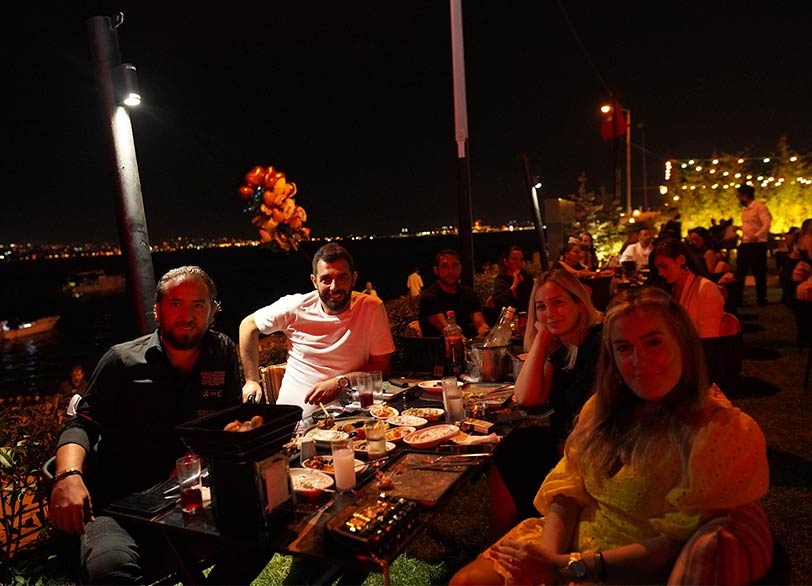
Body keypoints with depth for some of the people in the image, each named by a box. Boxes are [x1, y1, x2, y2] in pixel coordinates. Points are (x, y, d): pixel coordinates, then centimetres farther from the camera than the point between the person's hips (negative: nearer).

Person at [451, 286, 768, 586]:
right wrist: (549, 553, -16)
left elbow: (678, 543, -17)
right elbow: (568, 489, 2)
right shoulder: (602, 407, 3)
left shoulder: (724, 433, -16)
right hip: (569, 542, 6)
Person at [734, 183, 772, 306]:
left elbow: (767, 223, -23)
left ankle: (761, 299, 14)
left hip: (757, 245, -8)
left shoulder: (760, 207, -11)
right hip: (744, 245, 8)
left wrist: (757, 236, -36)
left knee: (759, 273, 3)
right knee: (739, 273, 7)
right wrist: (739, 228, 8)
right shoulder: (744, 209, 13)